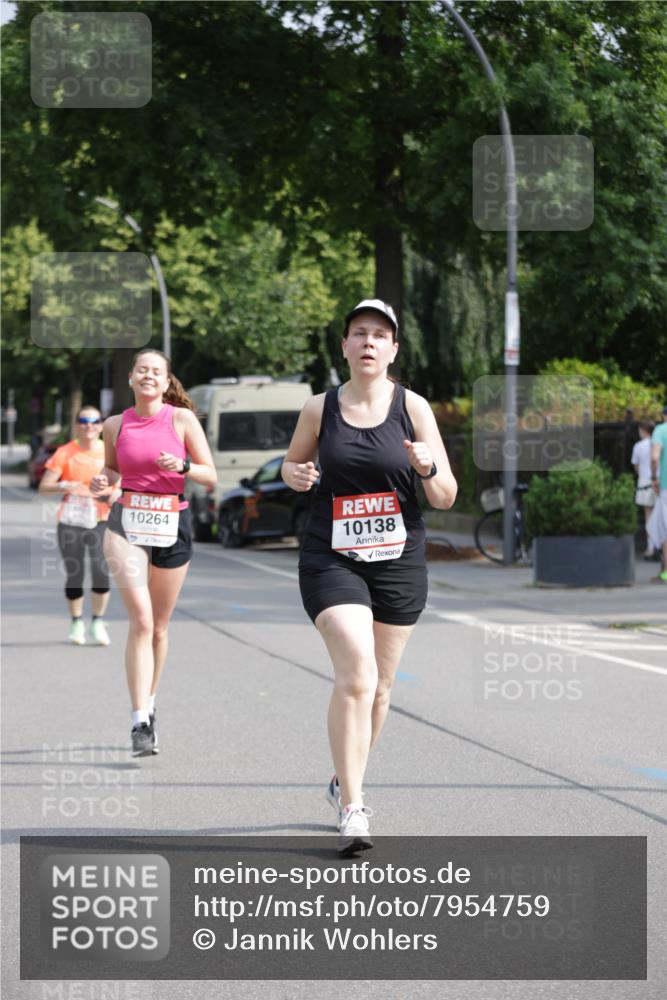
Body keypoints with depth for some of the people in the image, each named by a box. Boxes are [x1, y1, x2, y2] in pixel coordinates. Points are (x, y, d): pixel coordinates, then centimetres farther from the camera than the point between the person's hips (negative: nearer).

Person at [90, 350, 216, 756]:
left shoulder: (182, 419, -1)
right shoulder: (116, 425, 4)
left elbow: (210, 476, 0)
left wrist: (182, 466, -19)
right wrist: (103, 480, -2)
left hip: (172, 525, 1)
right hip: (128, 524, -1)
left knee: (159, 626, 11)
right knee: (141, 620, -17)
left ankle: (149, 704, 33)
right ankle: (141, 723, -20)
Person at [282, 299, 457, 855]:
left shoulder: (412, 407, -1)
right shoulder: (320, 409, 1)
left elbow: (446, 498, 0)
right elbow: (293, 464, 19)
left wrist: (428, 468, -21)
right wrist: (295, 475, -5)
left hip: (399, 562, 2)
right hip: (332, 560, -2)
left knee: (379, 687, 11)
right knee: (356, 675, -19)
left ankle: (346, 782, 36)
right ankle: (352, 809, -17)